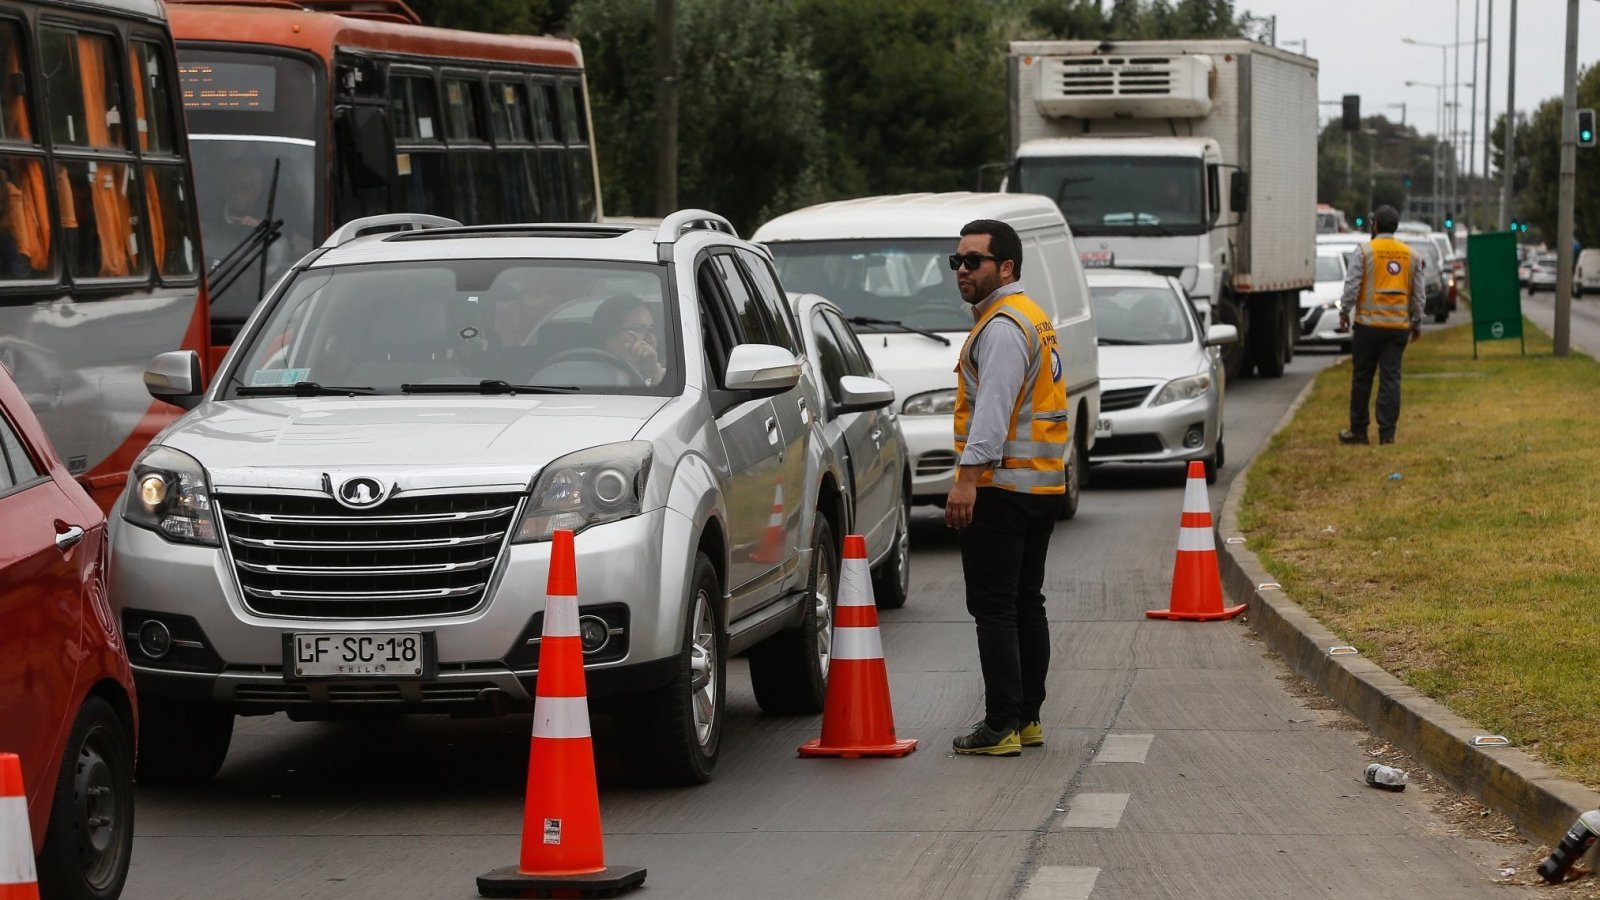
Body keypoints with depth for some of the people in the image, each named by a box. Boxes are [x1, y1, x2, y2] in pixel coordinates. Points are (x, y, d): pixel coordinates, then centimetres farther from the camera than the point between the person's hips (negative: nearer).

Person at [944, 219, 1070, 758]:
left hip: (1001, 485, -10)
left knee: (993, 607, -9)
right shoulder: (1033, 318, 20)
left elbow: (994, 407, -22)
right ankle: (1028, 718, 18)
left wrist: (968, 477, -27)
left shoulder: (1003, 326, -13)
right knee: (1026, 603, 14)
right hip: (1042, 485, 10)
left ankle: (1002, 727, -10)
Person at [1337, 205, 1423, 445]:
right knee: (1391, 379, 3)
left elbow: (1352, 286, -10)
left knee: (1361, 378, 5)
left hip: (1369, 324, -3)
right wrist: (1417, 323, 18)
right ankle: (1387, 432, -1)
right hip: (1399, 325, 3)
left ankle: (1358, 430, 9)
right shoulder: (1410, 255, 9)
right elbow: (1418, 293, 11)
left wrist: (1344, 312, 1)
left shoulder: (1364, 252, -5)